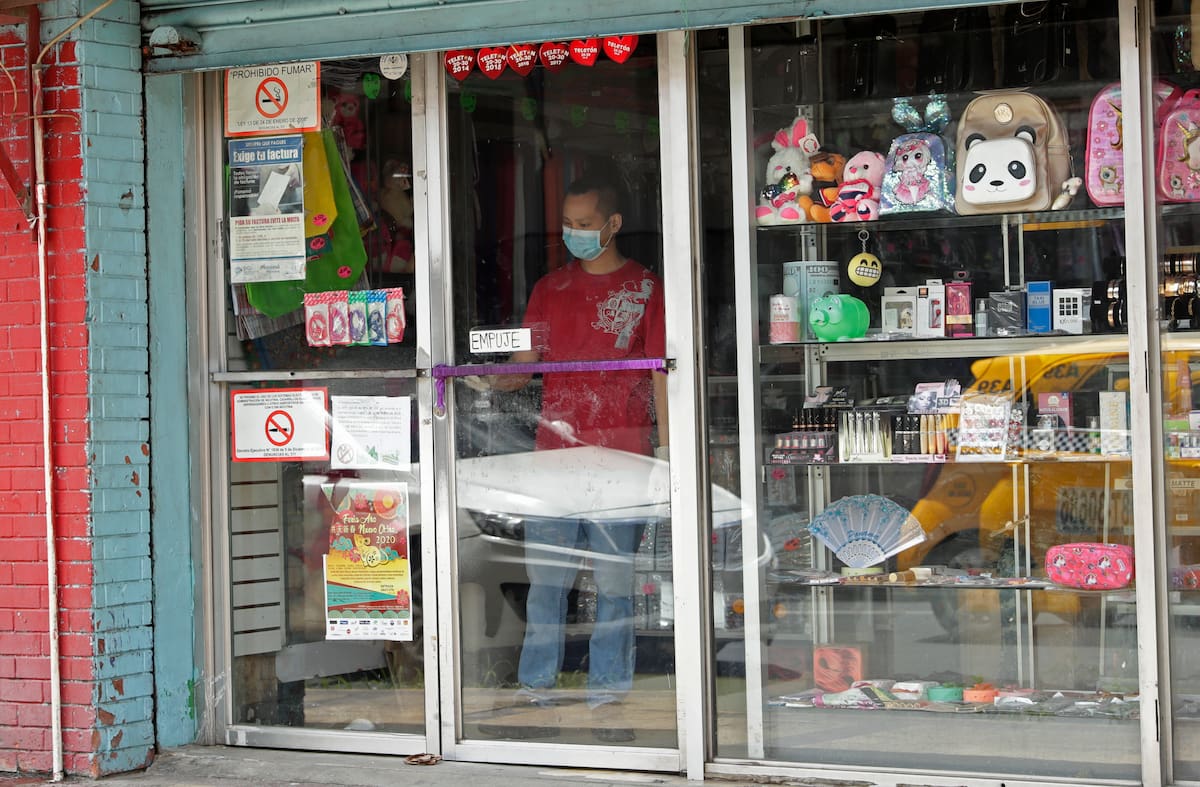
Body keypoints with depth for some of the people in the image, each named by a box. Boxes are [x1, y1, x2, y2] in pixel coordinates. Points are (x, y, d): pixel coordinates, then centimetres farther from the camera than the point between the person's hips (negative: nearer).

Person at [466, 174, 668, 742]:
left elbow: (660, 372, 3)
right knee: (545, 576, 2)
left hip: (621, 454, -3)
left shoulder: (644, 288, 5)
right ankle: (535, 689, 9)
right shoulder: (549, 289, 15)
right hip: (555, 450, 3)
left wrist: (664, 449, -3)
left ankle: (607, 698, 5)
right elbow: (524, 365, 12)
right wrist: (489, 381, -10)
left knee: (615, 579, 0)